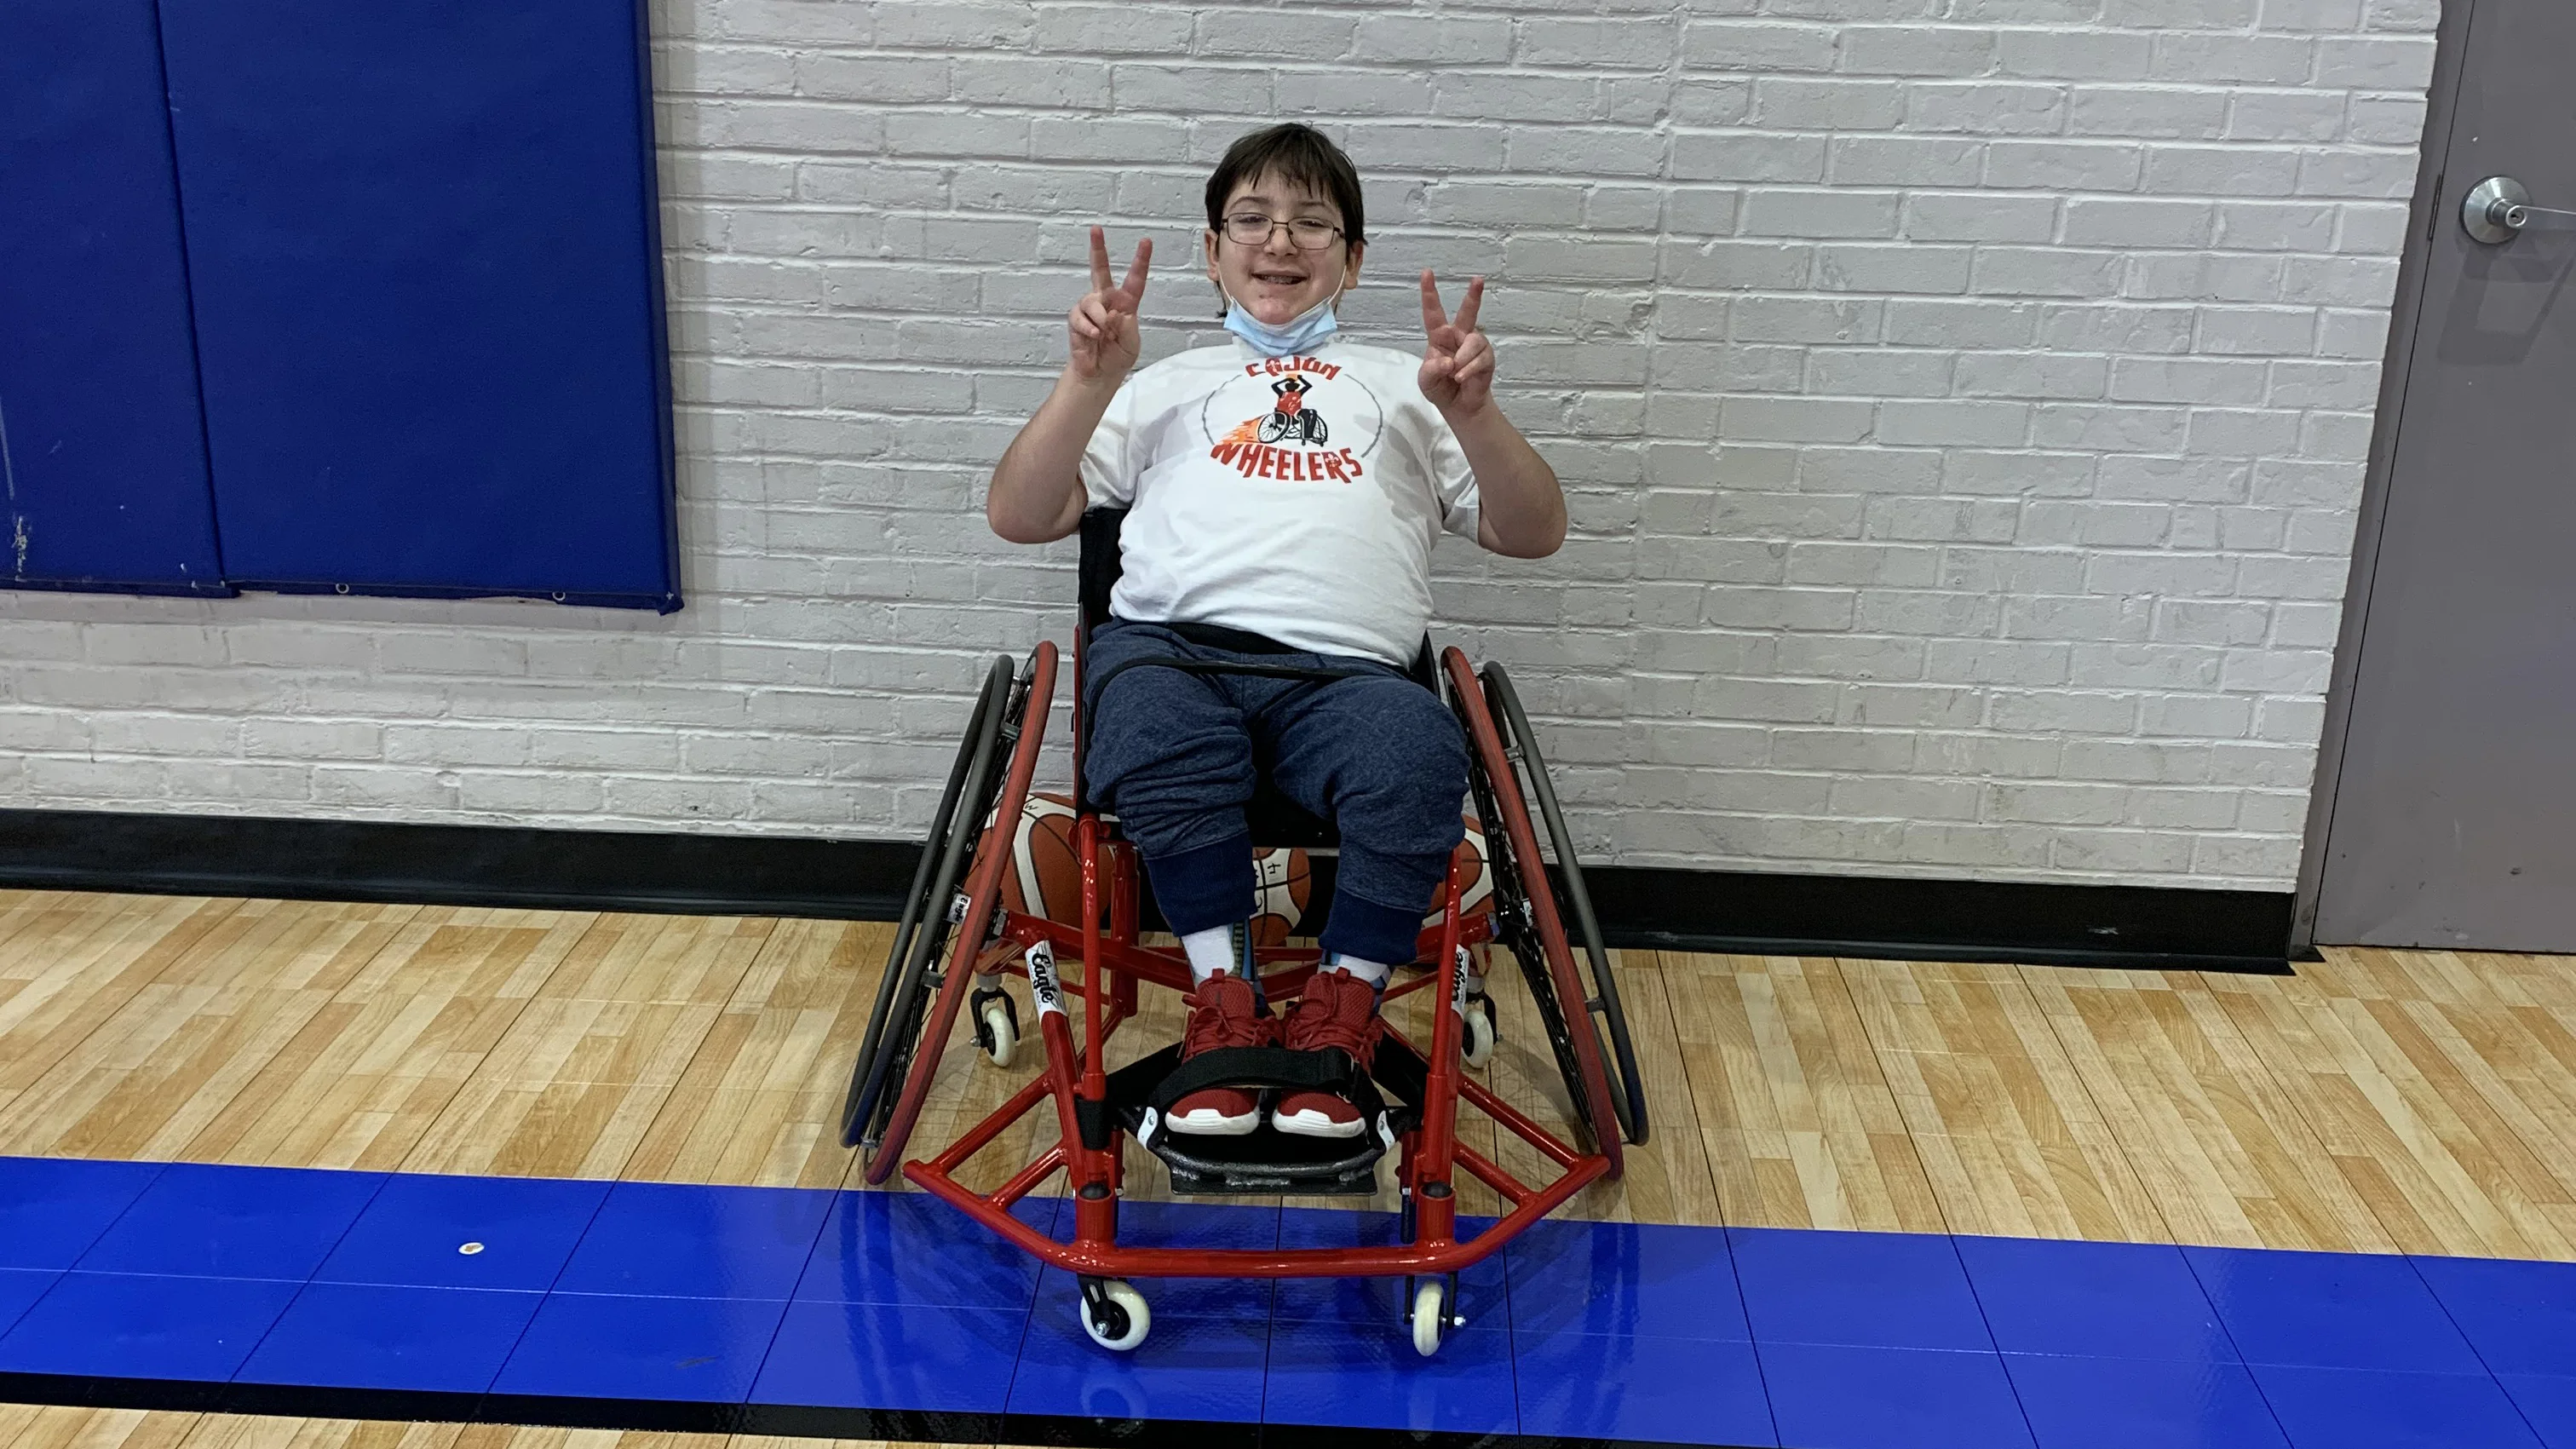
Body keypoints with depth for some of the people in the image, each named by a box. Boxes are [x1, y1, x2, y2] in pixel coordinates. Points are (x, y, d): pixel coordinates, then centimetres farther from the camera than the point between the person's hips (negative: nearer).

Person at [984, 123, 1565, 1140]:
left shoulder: (1403, 386, 32)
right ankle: (1225, 998, -20)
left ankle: (1338, 1010, -17)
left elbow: (1533, 533, 21)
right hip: (1169, 645, 0)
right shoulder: (1165, 385, 33)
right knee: (1156, 727, -38)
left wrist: (1472, 413, 3)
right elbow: (1019, 517, 21)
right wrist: (1089, 383, 7)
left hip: (1343, 671, 0)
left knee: (1418, 752, -36)